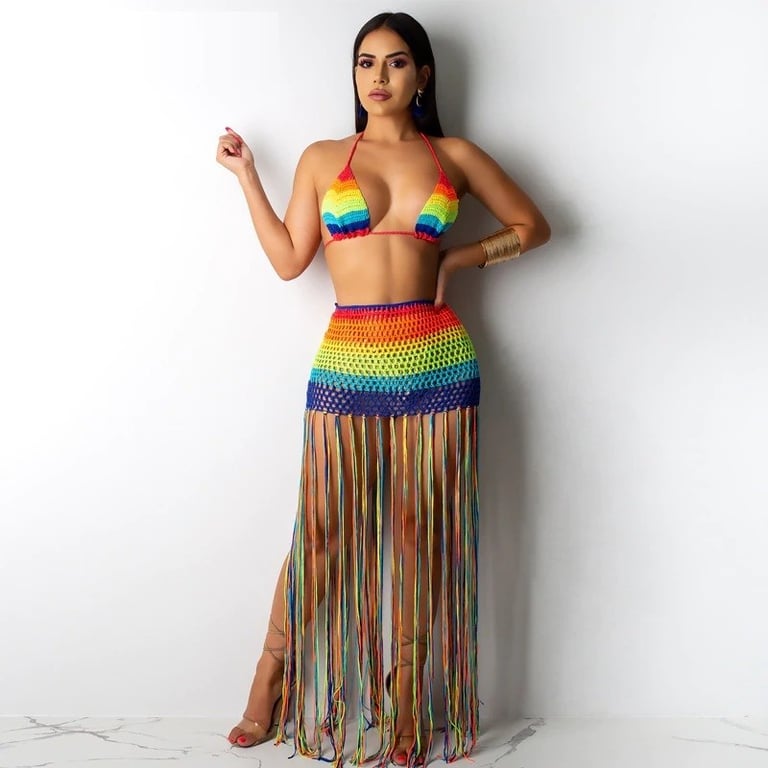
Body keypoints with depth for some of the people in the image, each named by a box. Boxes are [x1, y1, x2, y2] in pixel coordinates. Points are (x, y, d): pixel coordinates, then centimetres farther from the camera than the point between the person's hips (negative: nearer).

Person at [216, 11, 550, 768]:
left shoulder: (454, 156, 8)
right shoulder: (322, 158, 9)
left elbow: (533, 225, 14)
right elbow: (288, 259, 5)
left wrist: (459, 259, 3)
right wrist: (245, 174, 7)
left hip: (437, 361, 1)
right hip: (347, 363, 0)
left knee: (421, 531, 6)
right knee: (322, 531, 4)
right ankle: (269, 684, 22)